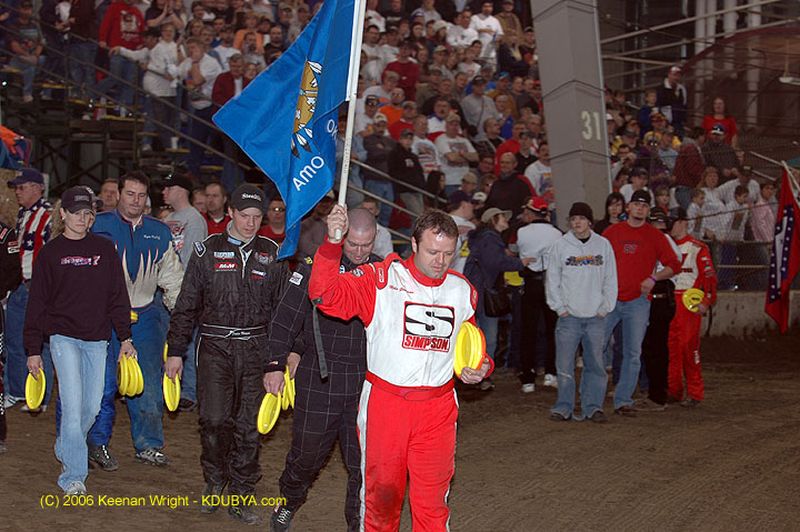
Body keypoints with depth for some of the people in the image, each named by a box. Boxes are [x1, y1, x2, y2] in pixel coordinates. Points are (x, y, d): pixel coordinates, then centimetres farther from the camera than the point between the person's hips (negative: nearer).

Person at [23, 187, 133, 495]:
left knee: (92, 406, 6)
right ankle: (73, 476, -6)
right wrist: (33, 350, 1)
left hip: (97, 339, 3)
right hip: (63, 337, -3)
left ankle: (65, 449, 33)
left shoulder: (105, 250, 7)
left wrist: (125, 337, 3)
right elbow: (37, 303, 3)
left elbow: (118, 297, 10)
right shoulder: (51, 252, 1)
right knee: (73, 404, -12)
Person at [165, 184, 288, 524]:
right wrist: (176, 351, 5)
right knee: (214, 419, -9)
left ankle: (240, 495, 13)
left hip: (255, 350, 1)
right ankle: (214, 480, 16)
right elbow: (187, 304, 7)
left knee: (248, 425, 1)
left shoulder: (273, 255, 8)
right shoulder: (208, 250, 4)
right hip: (215, 346, -1)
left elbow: (283, 308, 13)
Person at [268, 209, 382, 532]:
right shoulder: (315, 266, -4)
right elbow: (286, 318, 0)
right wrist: (276, 364, -5)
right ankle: (289, 502, 38)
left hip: (365, 381, 2)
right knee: (307, 453, 10)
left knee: (363, 461, 1)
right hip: (319, 378, -1)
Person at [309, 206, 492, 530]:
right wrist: (333, 242, -29)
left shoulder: (462, 291, 8)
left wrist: (481, 367, 1)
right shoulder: (382, 278, -6)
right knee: (381, 492, 10)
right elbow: (326, 296, -19)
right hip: (384, 402, -2)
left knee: (432, 499, 6)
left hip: (437, 410, 2)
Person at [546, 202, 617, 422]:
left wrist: (605, 307, 0)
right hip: (568, 316, -1)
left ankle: (593, 406, 11)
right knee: (565, 365, -2)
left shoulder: (603, 245, 6)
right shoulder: (560, 245, 2)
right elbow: (552, 280, 3)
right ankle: (564, 407, 6)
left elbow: (610, 280, 8)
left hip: (596, 317, 1)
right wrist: (560, 307, -3)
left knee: (595, 363, 3)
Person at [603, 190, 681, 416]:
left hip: (638, 302, 0)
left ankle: (623, 401, 5)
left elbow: (673, 265, 5)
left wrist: (653, 278, -10)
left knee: (633, 354, 0)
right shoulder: (612, 231, 9)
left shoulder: (655, 236, 5)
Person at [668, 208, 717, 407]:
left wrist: (706, 301, -15)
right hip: (666, 304, 6)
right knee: (670, 347, 5)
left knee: (689, 346, -9)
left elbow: (709, 276, -7)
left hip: (689, 304, -6)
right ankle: (673, 390, 13)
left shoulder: (697, 248, -3)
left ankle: (695, 393, -1)